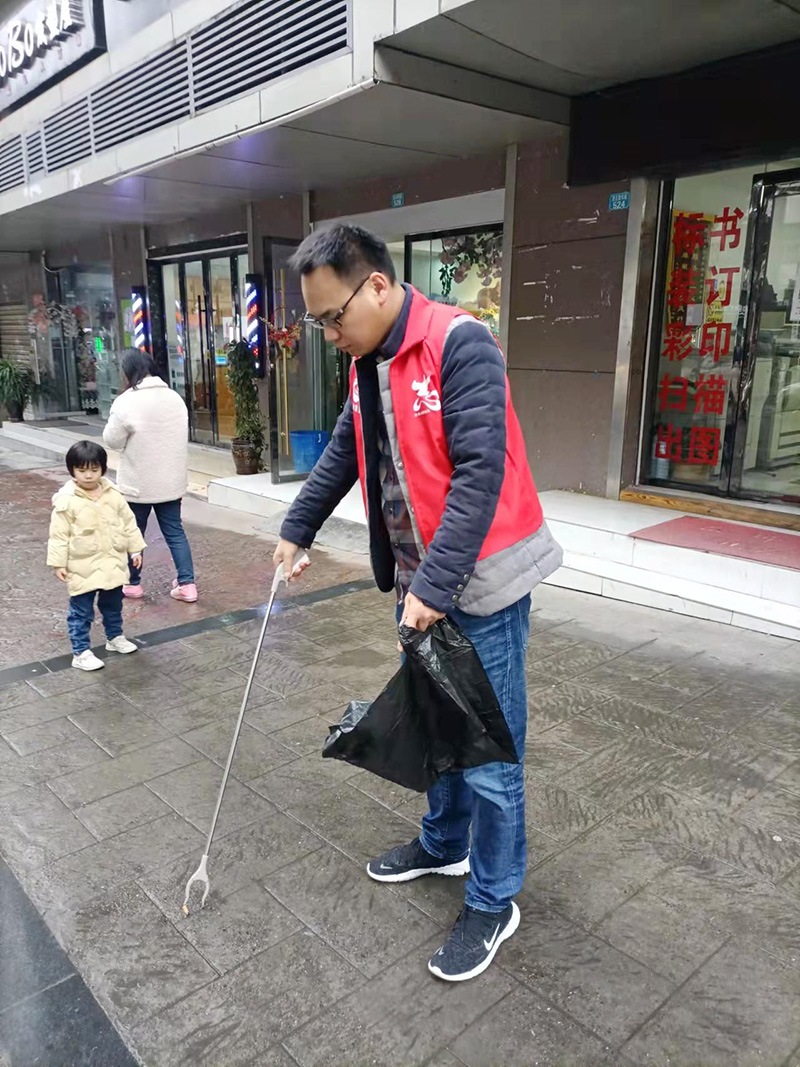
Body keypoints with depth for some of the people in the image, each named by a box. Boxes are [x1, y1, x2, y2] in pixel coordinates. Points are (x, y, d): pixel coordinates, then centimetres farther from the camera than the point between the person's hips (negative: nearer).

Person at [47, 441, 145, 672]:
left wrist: (135, 548, 7)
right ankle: (80, 652, 15)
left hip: (113, 564, 4)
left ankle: (115, 637, 42)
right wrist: (58, 563, -12)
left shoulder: (113, 496, -1)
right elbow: (59, 534, -11)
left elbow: (128, 523, 7)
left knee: (113, 606, 22)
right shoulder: (66, 502, -13)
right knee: (81, 612, 5)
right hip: (83, 568, -4)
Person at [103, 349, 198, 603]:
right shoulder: (175, 397, 2)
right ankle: (187, 584, 7)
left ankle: (132, 584, 25)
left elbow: (112, 441, -9)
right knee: (175, 531, 11)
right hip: (171, 481, 5)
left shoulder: (126, 402, -17)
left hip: (138, 484, -5)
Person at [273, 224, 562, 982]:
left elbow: (480, 472, -24)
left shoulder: (459, 344, -18)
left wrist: (434, 585, -25)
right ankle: (443, 845, 44)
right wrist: (297, 529, 26)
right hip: (417, 579, 8)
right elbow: (342, 457, 21)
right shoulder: (366, 365, 8)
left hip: (479, 582, -8)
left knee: (487, 749, 4)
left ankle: (493, 903, 24)